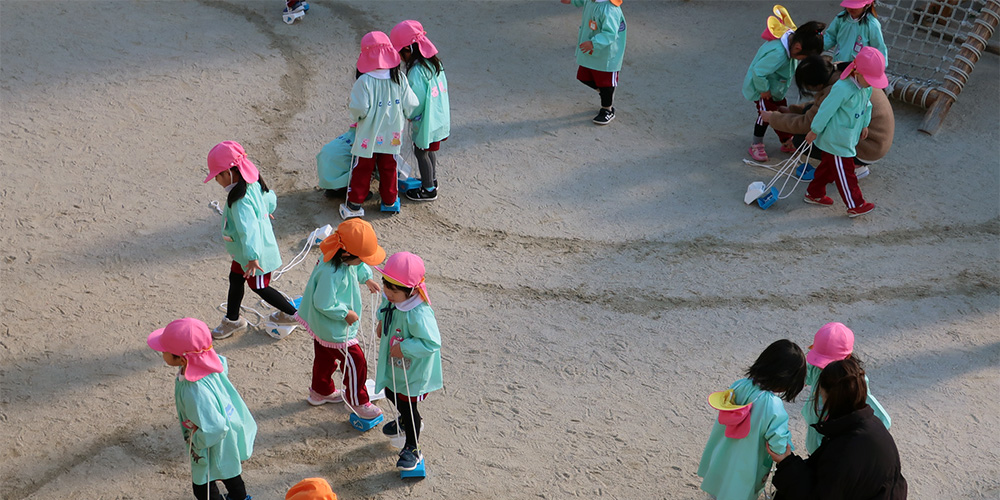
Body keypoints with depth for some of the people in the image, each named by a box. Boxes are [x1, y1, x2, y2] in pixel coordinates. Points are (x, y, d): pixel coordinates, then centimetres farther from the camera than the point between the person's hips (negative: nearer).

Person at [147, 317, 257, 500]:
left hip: (213, 448, -8)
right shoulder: (207, 361, -22)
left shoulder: (195, 392, -45)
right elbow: (223, 366, 3)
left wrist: (196, 441, -23)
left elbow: (214, 429, -44)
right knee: (230, 473, 36)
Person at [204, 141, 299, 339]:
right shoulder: (253, 184, -7)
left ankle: (291, 314, 33)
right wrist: (267, 210, 36)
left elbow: (249, 228, -46)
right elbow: (269, 198, 13)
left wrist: (253, 257, -53)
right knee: (235, 279, 23)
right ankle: (232, 320, 41)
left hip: (257, 254, -10)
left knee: (259, 287, 13)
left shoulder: (241, 201, -37)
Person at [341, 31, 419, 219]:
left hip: (369, 136, -3)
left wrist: (355, 118, 2)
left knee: (362, 169, 9)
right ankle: (389, 201, 31)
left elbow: (360, 108, -20)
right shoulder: (400, 78, -9)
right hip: (392, 136, 3)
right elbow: (410, 105, -5)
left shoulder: (364, 81, -21)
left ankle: (354, 205, 16)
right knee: (388, 168, 19)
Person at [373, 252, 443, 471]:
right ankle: (408, 420, 62)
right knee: (391, 394, 30)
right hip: (393, 366, 8)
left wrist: (403, 348, -34)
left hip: (413, 372, -8)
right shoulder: (392, 299, -15)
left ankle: (412, 449, 34)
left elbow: (432, 343, -37)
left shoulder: (419, 314, -40)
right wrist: (382, 322, -4)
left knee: (407, 405, 10)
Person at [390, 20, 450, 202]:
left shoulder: (416, 71, -26)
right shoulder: (435, 62, 1)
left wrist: (410, 116, -6)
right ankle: (432, 179, 42)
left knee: (421, 152, 7)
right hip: (440, 117, 9)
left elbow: (417, 100, -24)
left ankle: (428, 190, 18)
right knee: (430, 149, 25)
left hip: (426, 121, -9)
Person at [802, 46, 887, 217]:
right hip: (837, 140, -9)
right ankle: (855, 206, 12)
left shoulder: (866, 87, -3)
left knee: (830, 166, 22)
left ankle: (814, 193, 37)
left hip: (847, 137, 9)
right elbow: (826, 110, -23)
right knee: (845, 172, 3)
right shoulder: (843, 89, -30)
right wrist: (815, 130, -15)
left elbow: (867, 105, 16)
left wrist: (864, 124, 20)